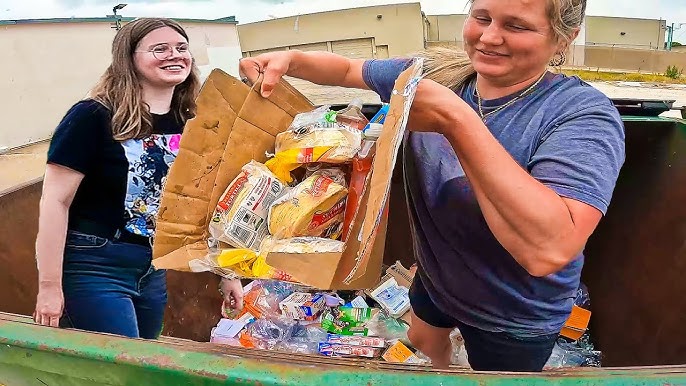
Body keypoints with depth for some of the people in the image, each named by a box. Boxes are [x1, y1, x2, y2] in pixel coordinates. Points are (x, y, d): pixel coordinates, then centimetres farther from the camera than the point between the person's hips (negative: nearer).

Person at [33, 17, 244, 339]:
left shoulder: (189, 126, 4)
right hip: (94, 268, -6)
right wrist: (49, 286, -14)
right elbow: (55, 202, -14)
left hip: (154, 269, 7)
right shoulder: (93, 117, -14)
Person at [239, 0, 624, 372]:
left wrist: (456, 119, -44)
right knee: (423, 341, 32)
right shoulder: (437, 72, -11)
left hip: (515, 319, -5)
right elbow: (348, 69, 3)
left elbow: (547, 249, -45)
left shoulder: (584, 113, -30)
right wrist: (291, 59, -19)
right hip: (435, 274, 6)